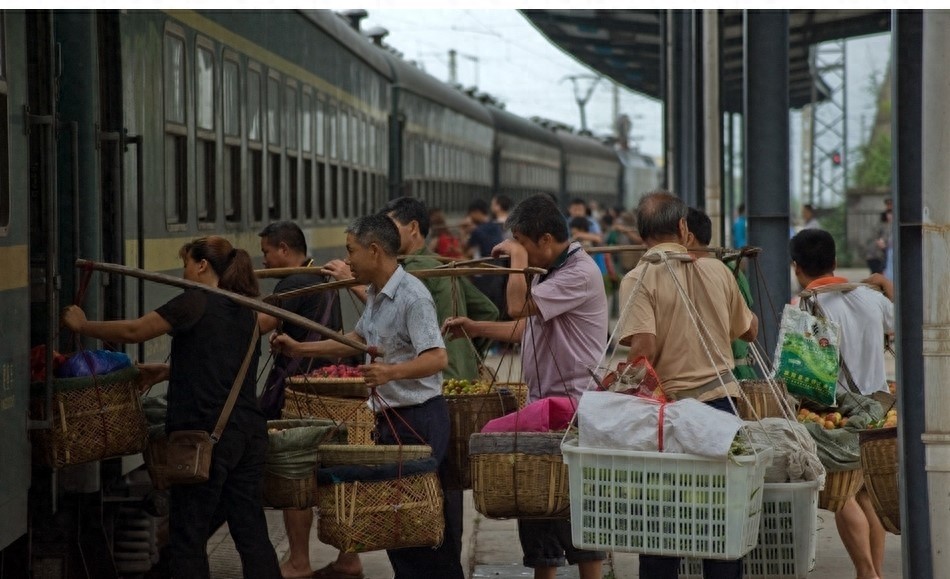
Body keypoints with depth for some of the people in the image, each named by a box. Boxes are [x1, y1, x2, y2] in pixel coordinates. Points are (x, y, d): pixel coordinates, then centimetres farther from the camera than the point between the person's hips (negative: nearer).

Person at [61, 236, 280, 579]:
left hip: (206, 433, -7)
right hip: (249, 432, 7)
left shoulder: (196, 302, -9)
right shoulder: (245, 311, 14)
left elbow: (132, 332, -7)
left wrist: (82, 325, 7)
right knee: (251, 531, 9)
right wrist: (168, 371, 23)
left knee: (188, 537, 2)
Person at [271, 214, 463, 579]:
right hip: (390, 417, 10)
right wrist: (300, 349, 25)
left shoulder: (411, 296, -18)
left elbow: (437, 358, -27)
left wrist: (392, 372, -42)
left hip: (418, 419, -10)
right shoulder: (375, 295, 13)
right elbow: (357, 341, 28)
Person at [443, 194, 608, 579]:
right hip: (541, 402, 10)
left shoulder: (580, 274, -17)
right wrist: (476, 328, 9)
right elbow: (524, 329, 20)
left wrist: (518, 259, -12)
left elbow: (518, 307, -26)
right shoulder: (550, 272, 15)